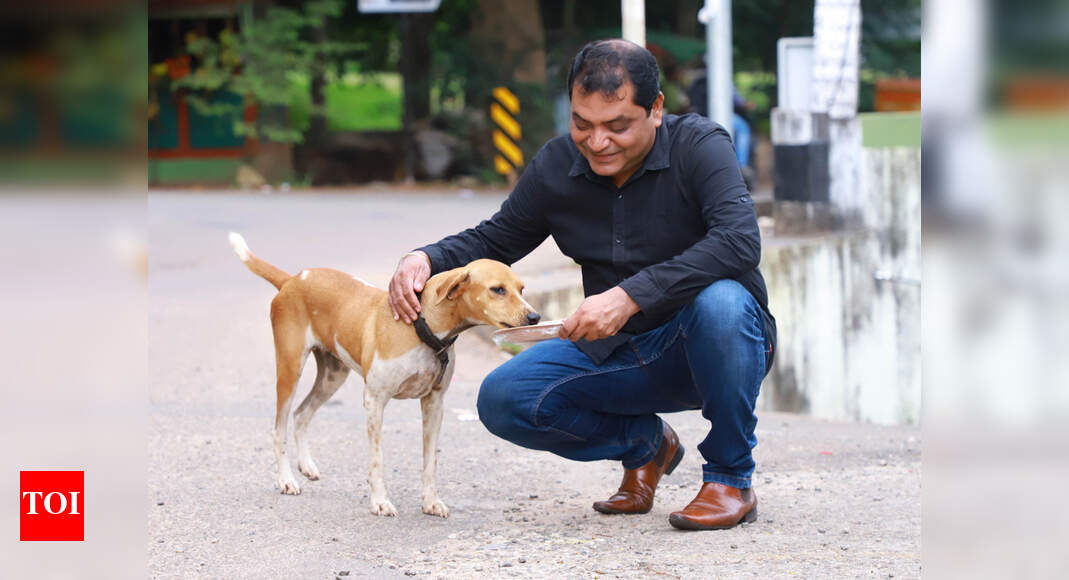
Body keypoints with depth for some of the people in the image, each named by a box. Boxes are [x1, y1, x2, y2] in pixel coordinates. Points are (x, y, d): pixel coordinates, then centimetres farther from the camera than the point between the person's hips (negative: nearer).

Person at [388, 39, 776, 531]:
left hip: (708, 347, -5)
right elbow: (493, 240, 12)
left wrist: (631, 296, -40)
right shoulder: (556, 167, -2)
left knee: (719, 302, -39)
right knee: (502, 399, -15)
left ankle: (730, 479, -16)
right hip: (617, 353, 5)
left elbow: (740, 241, -33)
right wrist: (425, 260, -11)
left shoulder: (699, 147, -17)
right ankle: (643, 443, 12)